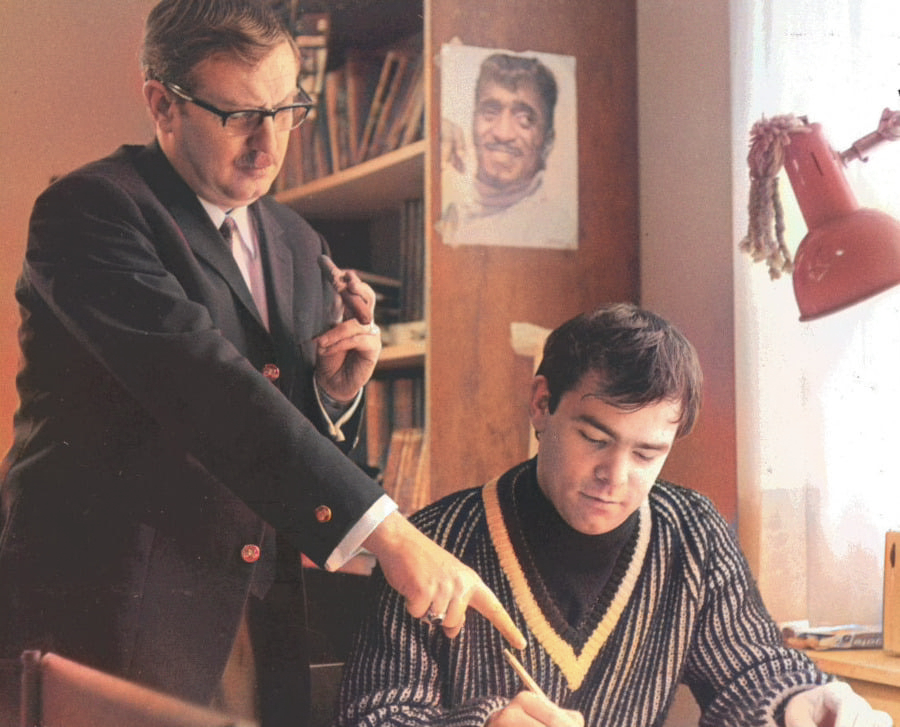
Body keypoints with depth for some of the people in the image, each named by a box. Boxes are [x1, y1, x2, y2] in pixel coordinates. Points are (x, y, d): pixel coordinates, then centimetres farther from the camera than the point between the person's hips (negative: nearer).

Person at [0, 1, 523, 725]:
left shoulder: (299, 245, 13)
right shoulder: (89, 209, -11)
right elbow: (202, 385, -24)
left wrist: (336, 391, -5)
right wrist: (386, 530, -30)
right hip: (112, 621, -6)